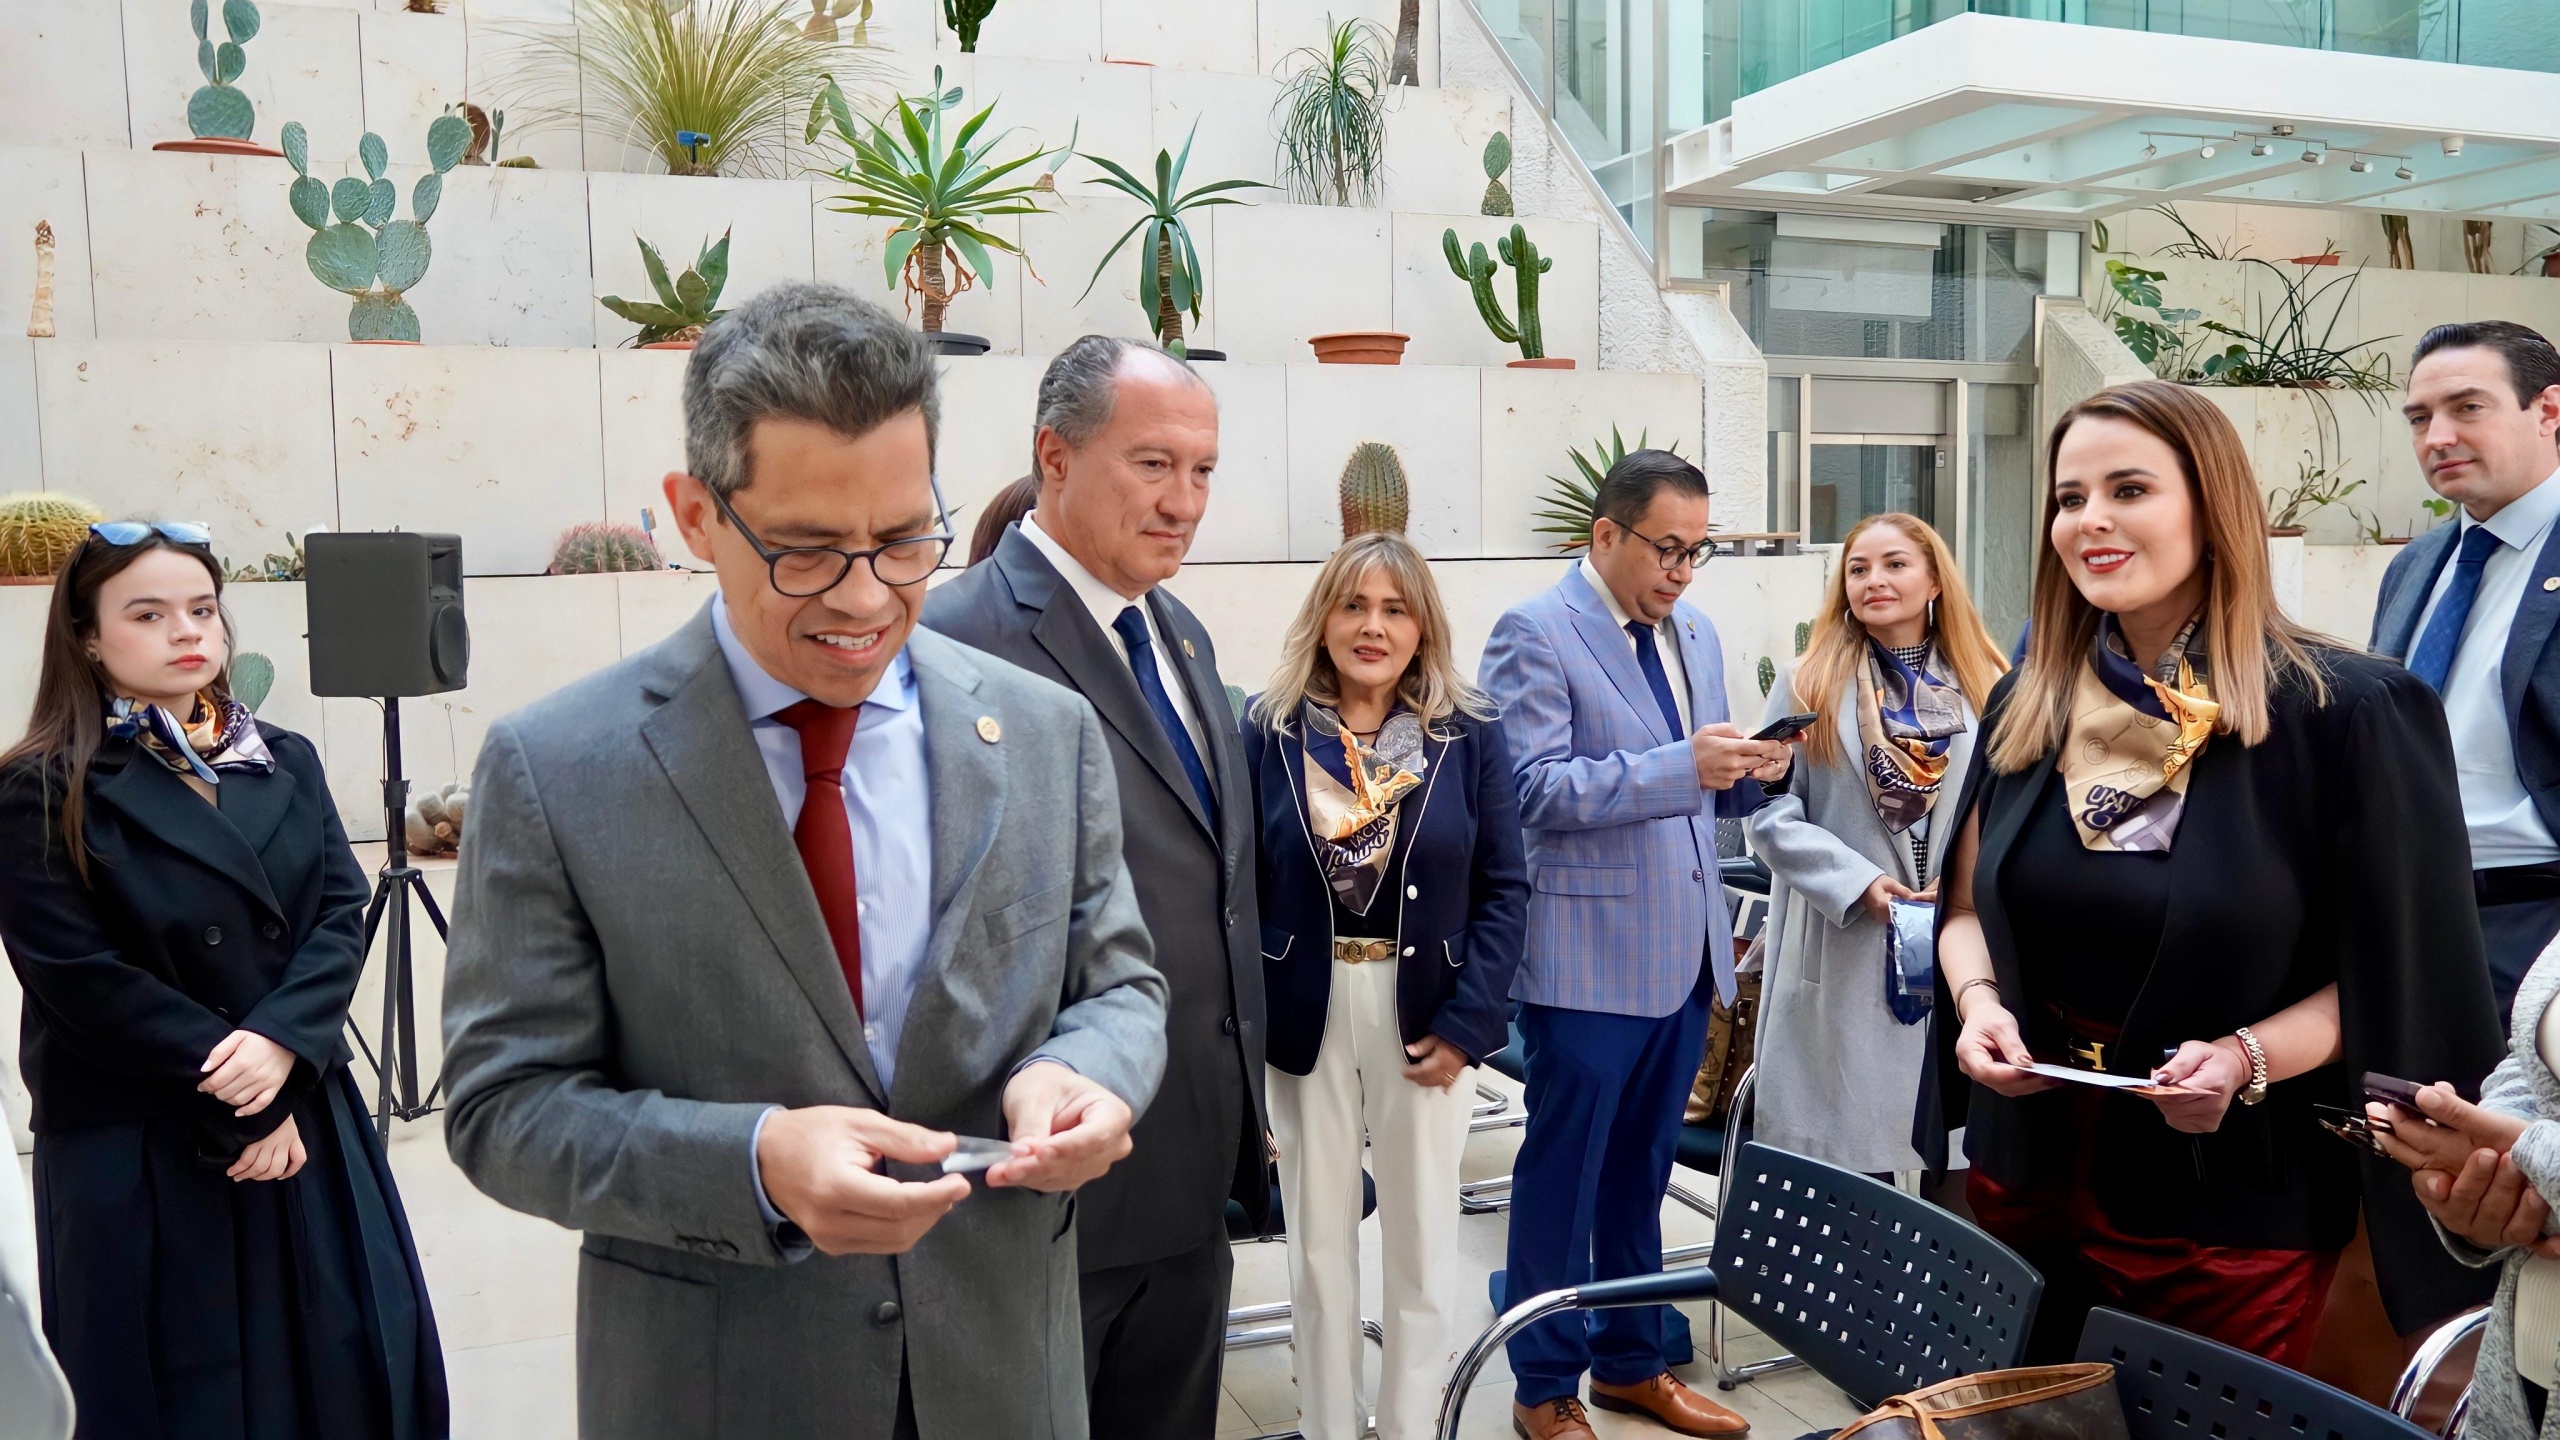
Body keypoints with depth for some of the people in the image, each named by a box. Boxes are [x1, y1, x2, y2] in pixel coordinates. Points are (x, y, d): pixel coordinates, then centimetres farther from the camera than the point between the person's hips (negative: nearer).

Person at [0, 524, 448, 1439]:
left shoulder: (287, 762, 8)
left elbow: (342, 912, 0)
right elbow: (87, 983, -12)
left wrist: (282, 1039, -17)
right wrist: (235, 1108, -13)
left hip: (306, 1121, 4)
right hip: (140, 1159, -4)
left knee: (348, 1363, 8)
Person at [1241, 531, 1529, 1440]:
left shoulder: (1470, 735, -2)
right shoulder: (1269, 731, -3)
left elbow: (1504, 888, -2)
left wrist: (1466, 1020, -10)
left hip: (1427, 1011, 0)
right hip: (1306, 1011, 0)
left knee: (1424, 1240, 12)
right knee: (1317, 1239, 13)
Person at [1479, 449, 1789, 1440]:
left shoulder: (1695, 633, 13)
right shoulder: (1535, 634, -11)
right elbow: (1531, 792, -20)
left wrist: (1750, 773, -4)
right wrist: (1679, 766, -26)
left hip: (1686, 952, 7)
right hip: (1589, 959, -7)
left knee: (1640, 1175, 18)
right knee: (1561, 1180, 6)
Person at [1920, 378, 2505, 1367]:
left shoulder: (2348, 715, -12)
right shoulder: (2027, 708, 2)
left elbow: (2402, 977, -8)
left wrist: (2246, 1057, -23)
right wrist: (1978, 999, -10)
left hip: (2233, 1205, -4)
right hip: (2026, 1169, 5)